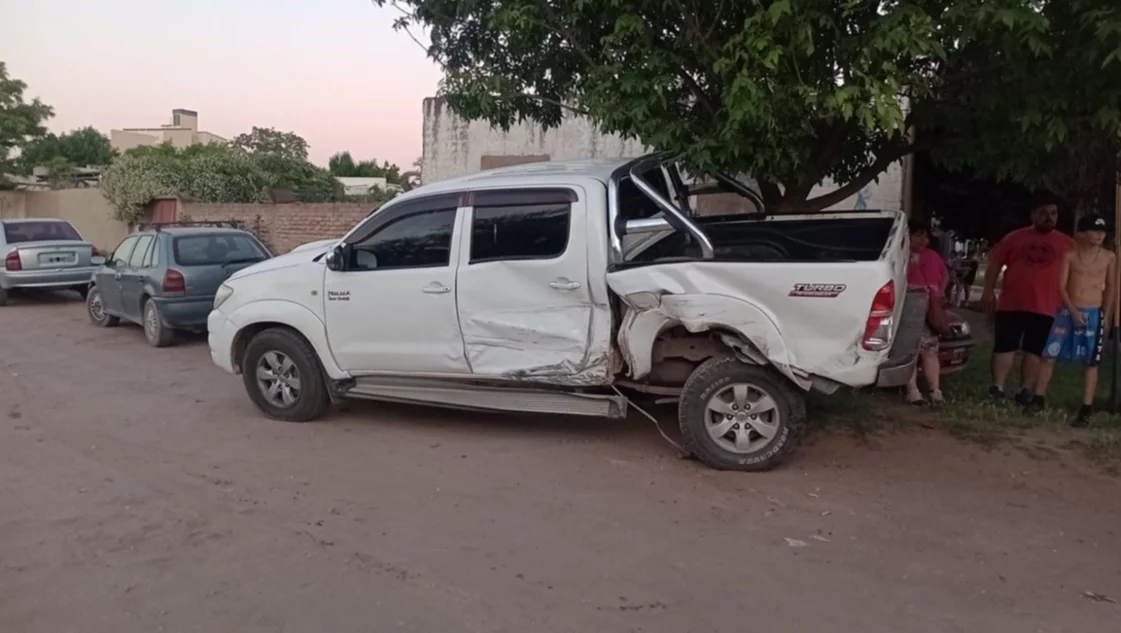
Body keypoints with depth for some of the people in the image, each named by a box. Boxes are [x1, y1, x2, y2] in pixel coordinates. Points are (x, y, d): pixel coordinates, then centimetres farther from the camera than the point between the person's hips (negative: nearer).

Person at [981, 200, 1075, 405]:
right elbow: (995, 263, 5)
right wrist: (989, 291, -2)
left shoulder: (1066, 243, 7)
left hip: (1045, 308, 1)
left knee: (1034, 351, 5)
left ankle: (1026, 391, 12)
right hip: (1011, 304, -1)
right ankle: (997, 388, 3)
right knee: (1004, 347, 0)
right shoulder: (1015, 237, 5)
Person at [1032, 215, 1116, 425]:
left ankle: (1086, 409, 5)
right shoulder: (1070, 255, -1)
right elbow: (1062, 286, -3)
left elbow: (1111, 288, 7)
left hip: (1094, 314, 0)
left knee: (1091, 363, 1)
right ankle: (1038, 399, 11)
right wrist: (1073, 311, -13)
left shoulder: (1109, 258, 2)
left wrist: (1106, 316, 2)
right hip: (1067, 311, 0)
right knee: (1049, 355, -1)